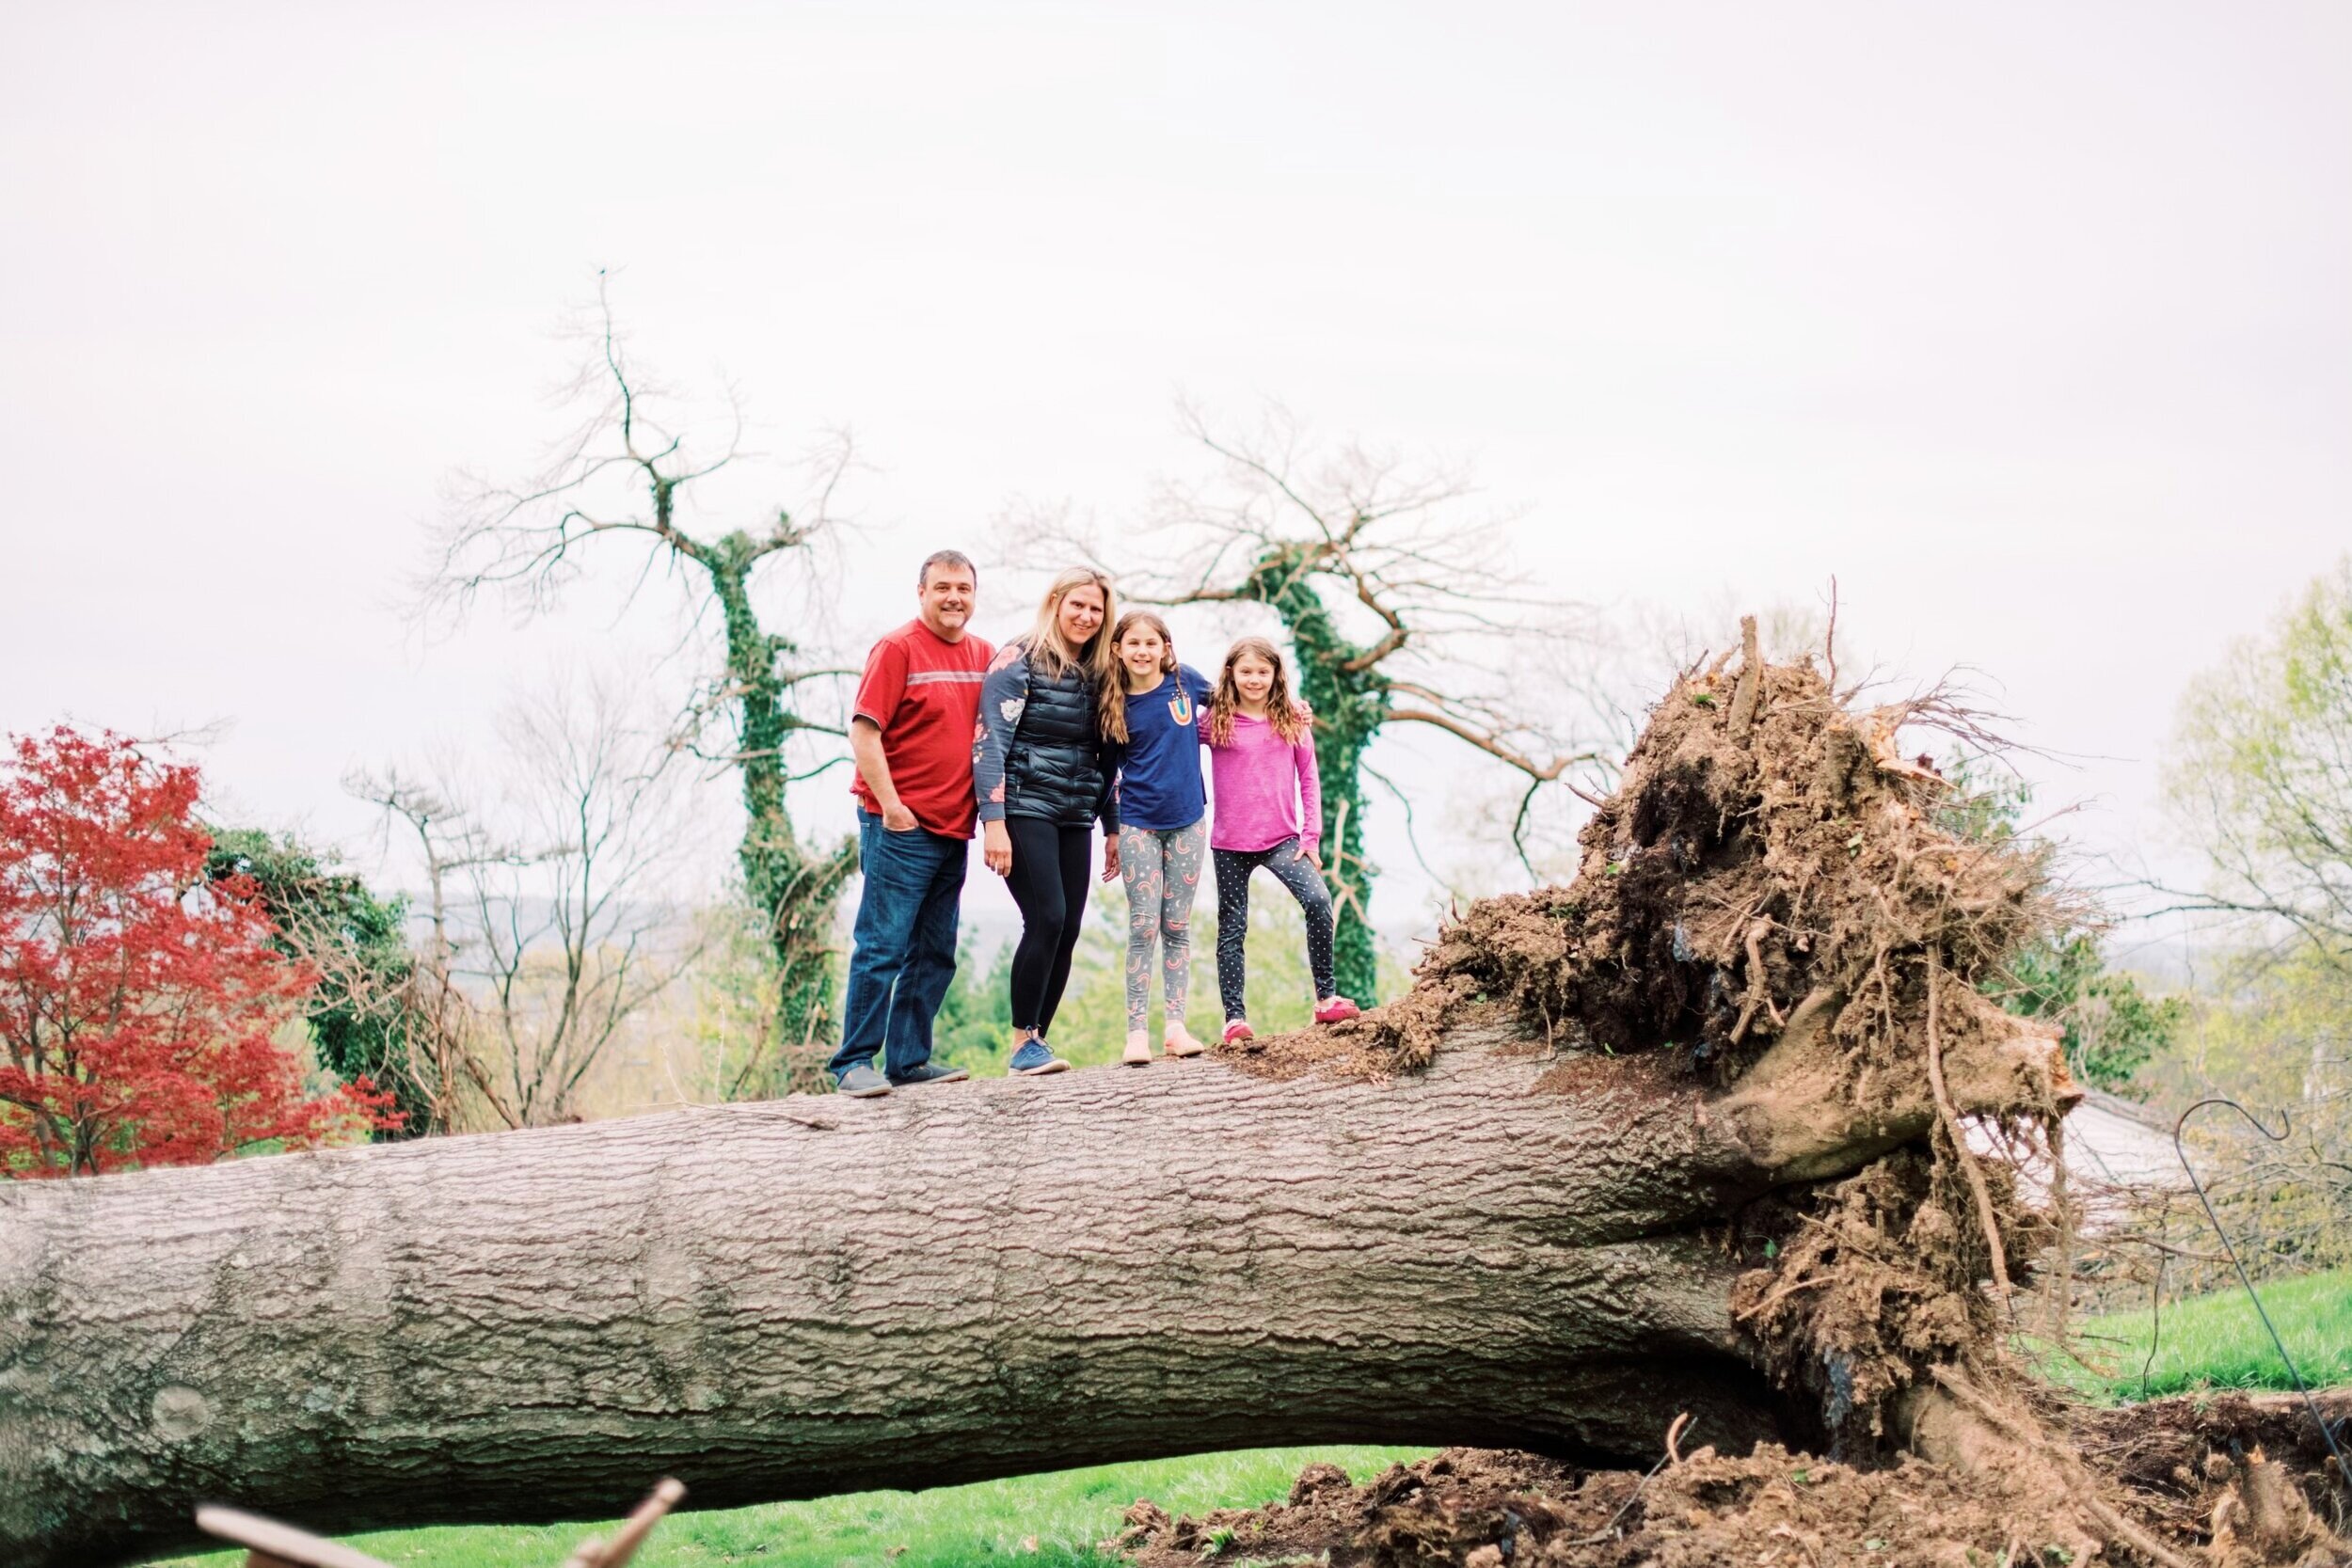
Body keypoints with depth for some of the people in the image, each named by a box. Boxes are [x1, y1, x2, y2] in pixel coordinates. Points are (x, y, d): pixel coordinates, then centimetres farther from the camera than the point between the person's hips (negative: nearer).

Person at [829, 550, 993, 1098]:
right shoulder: (898, 649, -8)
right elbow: (863, 732, -13)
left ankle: (909, 1059, 18)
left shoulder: (983, 656, 11)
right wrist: (890, 805, -17)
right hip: (902, 827, -7)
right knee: (882, 947, -6)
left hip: (953, 828, 7)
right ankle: (853, 1063, -1)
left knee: (935, 955, 10)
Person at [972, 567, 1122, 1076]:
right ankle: (1023, 1040, -7)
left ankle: (1037, 1039, 8)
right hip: (1025, 809, -6)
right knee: (1046, 919, -16)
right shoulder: (1020, 661, -5)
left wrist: (1113, 828, 15)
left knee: (1067, 931, 0)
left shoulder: (1099, 676, 14)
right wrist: (993, 821, -19)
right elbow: (989, 743, -11)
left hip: (1074, 817, 6)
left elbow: (1107, 758, 18)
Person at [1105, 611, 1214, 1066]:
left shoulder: (1185, 681, -3)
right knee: (1143, 929, -4)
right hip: (1138, 823, -1)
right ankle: (1137, 1031, -3)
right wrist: (1110, 827, 3)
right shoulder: (1115, 704, -5)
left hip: (1187, 821, 1)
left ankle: (1176, 1025, 7)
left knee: (1177, 927, 5)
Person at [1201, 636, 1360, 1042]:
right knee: (1232, 928, 4)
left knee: (1318, 900, -20)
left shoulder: (1292, 720, 3)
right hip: (1231, 842, 0)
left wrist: (1311, 835, 0)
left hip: (1283, 838, 0)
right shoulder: (1214, 722, -2)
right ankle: (1234, 1018, 9)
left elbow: (1309, 779, 6)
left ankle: (1326, 999, -11)